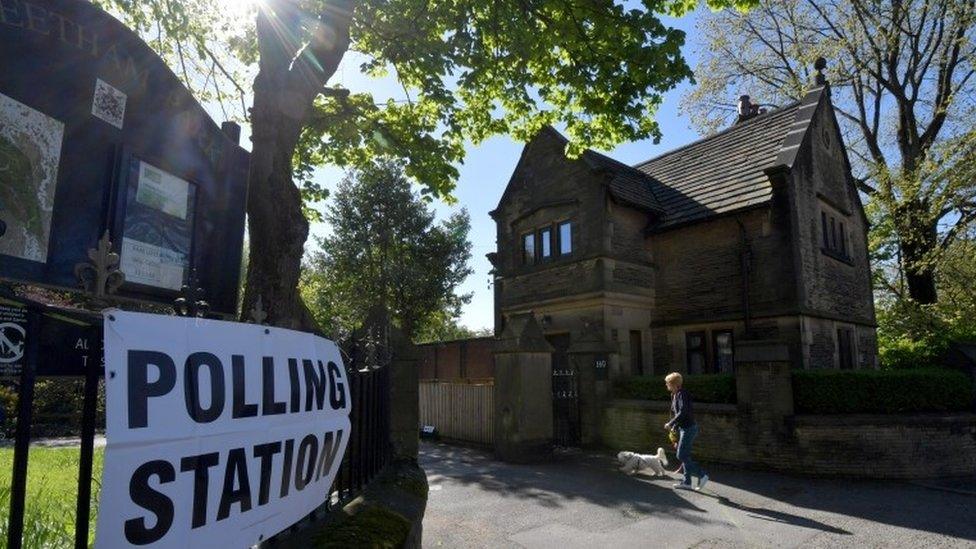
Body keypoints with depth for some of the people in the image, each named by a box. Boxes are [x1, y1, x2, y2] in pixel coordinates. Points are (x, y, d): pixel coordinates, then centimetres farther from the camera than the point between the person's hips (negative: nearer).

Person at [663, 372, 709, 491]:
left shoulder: (682, 394, -17)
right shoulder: (674, 395, 12)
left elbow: (683, 412, -27)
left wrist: (671, 424, -21)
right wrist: (674, 428, 17)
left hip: (688, 428, -10)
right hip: (683, 428, 10)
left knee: (681, 456, -7)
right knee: (685, 456, 12)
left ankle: (702, 475, 1)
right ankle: (687, 482, 18)